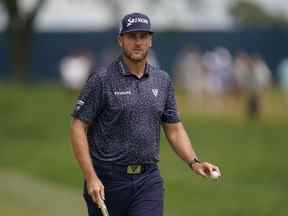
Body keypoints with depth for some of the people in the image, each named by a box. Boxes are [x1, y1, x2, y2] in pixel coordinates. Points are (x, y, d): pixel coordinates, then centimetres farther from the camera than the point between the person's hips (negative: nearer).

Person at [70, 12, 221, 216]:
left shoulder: (162, 81, 10)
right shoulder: (102, 79, -6)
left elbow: (174, 129, 16)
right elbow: (78, 128, -8)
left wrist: (194, 162, 0)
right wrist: (91, 177, -16)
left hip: (149, 179, 3)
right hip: (107, 180, -3)